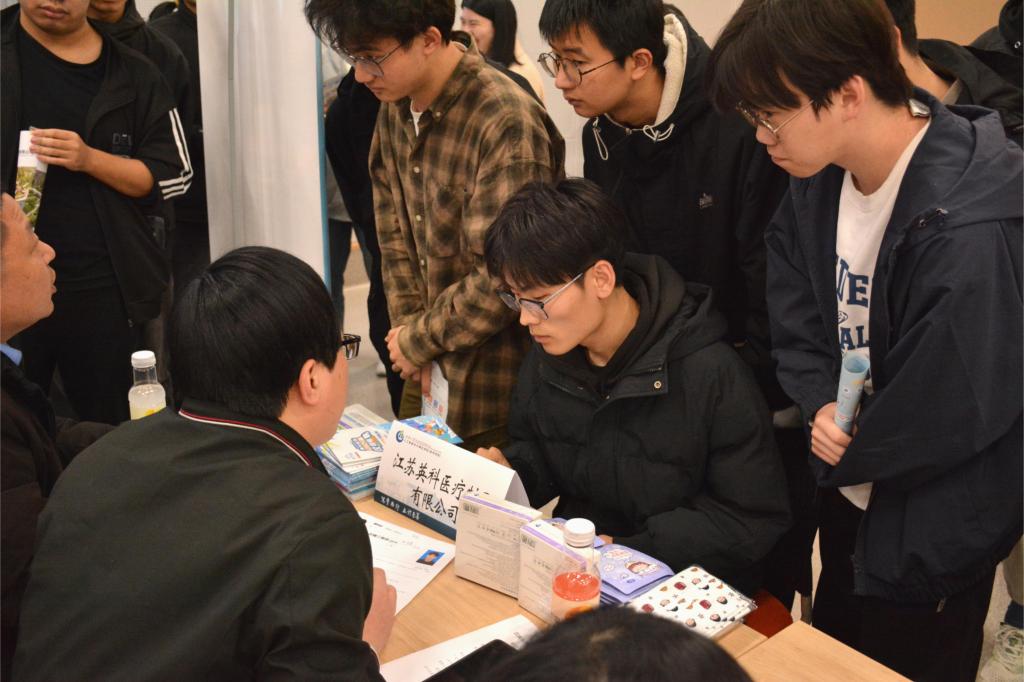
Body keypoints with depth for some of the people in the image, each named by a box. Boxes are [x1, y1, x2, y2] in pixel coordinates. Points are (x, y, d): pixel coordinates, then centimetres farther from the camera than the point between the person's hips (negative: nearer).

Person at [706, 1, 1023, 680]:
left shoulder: (968, 231, -32)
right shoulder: (817, 178, -7)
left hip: (933, 537, -7)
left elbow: (953, 411, -25)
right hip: (848, 497, 7)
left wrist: (845, 454, -11)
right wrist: (820, 404, -17)